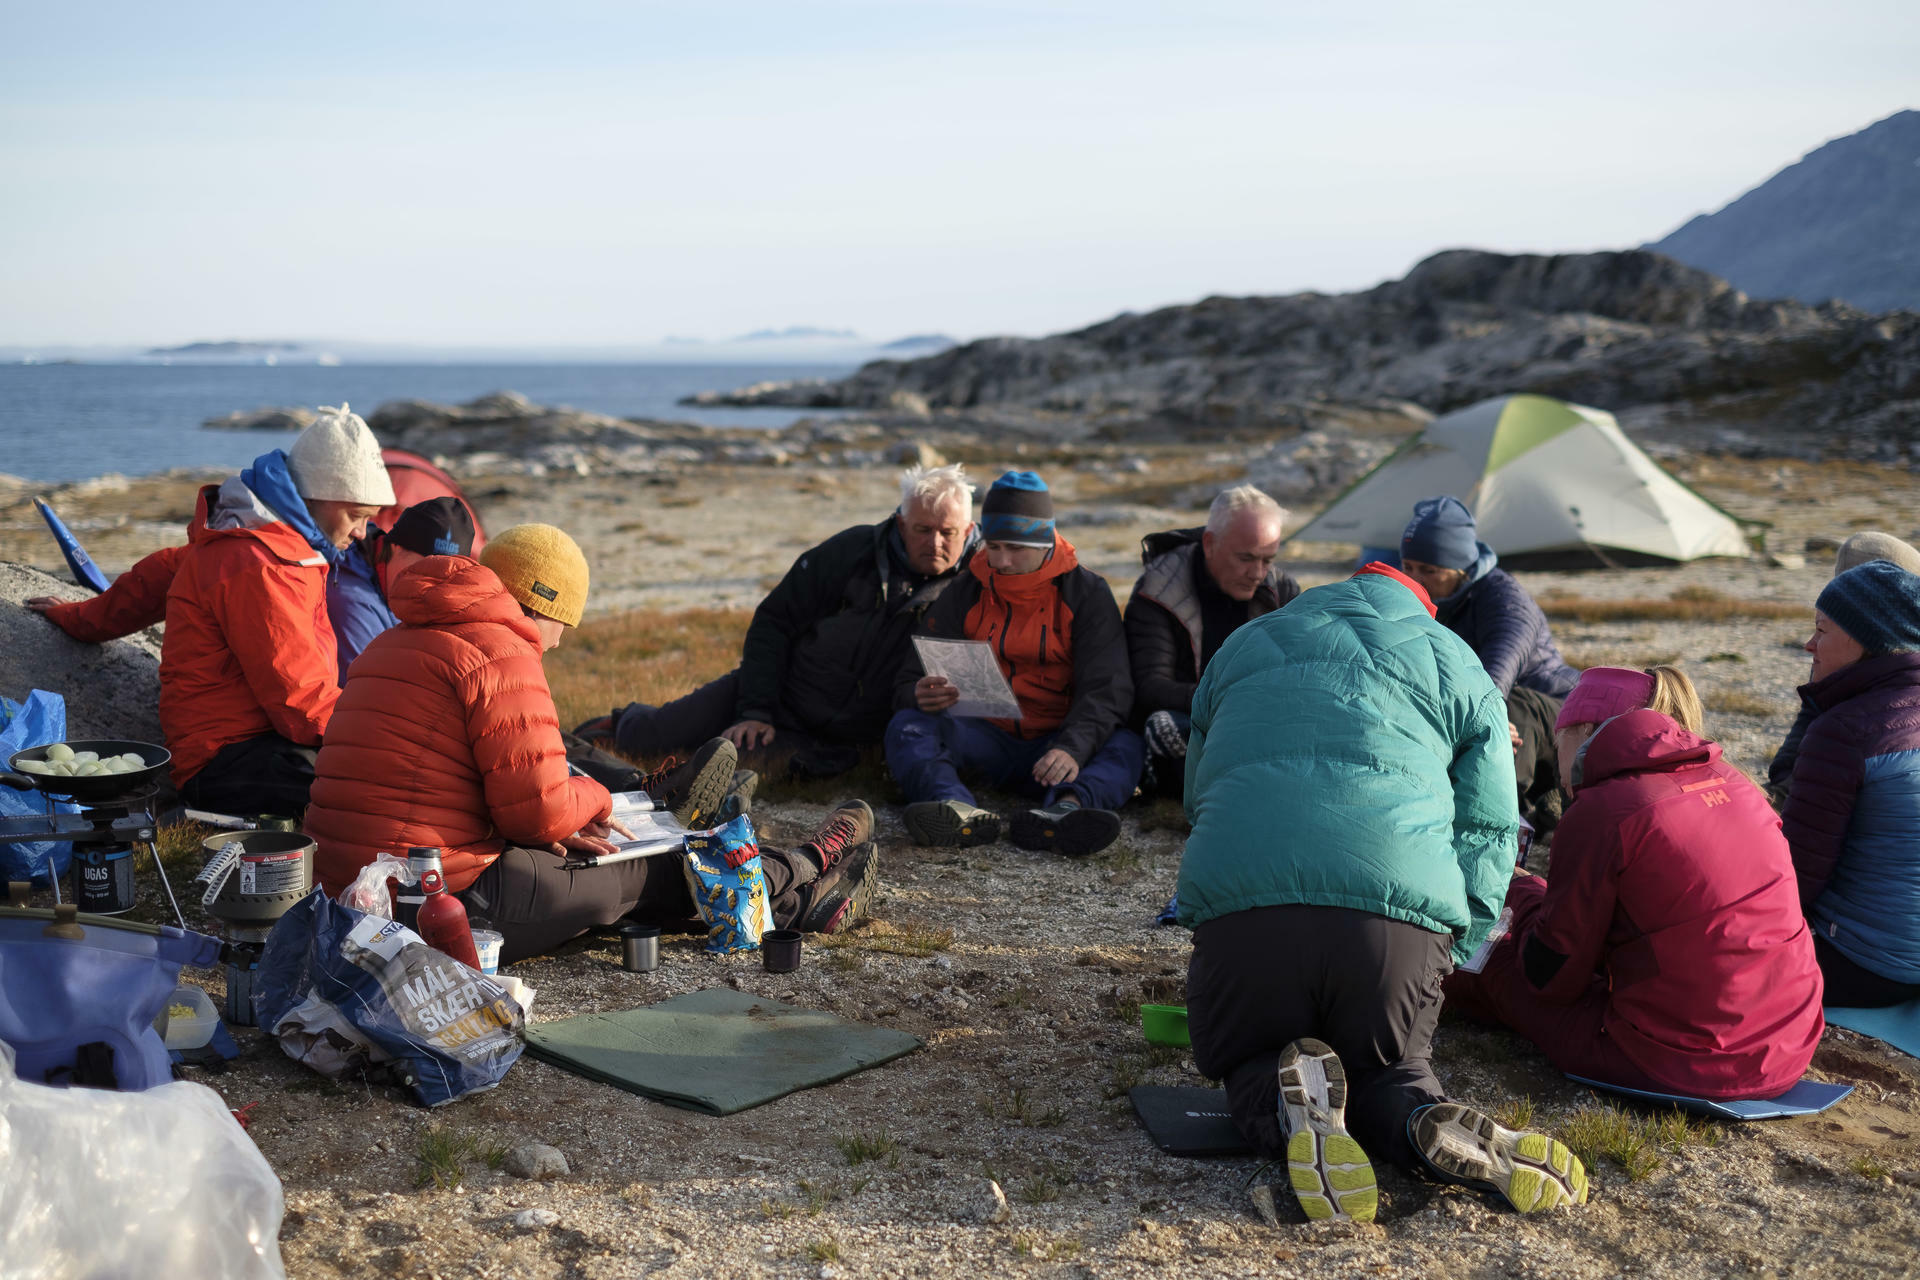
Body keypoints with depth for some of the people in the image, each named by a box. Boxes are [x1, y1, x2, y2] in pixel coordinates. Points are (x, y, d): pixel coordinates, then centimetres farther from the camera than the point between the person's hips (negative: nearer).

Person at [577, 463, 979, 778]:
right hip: (778, 694, 0)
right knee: (646, 736, 1)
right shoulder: (852, 551, -15)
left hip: (840, 738, 0)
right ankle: (623, 722, 41)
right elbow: (774, 621, -9)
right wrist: (756, 711, -16)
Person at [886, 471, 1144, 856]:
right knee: (907, 726, -24)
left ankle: (1066, 807, -60)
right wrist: (922, 696, -22)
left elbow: (1106, 689, -11)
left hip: (1056, 747, -1)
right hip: (987, 737, 1)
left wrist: (1072, 748, -32)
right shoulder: (965, 595, 7)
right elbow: (909, 682, 5)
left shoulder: (1086, 593, 0)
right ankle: (960, 811, -54)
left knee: (1128, 746, -29)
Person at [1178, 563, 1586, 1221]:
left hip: (1238, 895, 0)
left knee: (1250, 1064, 21)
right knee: (1390, 1065, 22)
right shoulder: (1460, 668, 25)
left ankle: (1290, 1100, -15)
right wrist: (1444, 961, 23)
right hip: (1405, 910, 0)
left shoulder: (1240, 646, 30)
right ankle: (1432, 1122, -13)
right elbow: (1487, 836, 18)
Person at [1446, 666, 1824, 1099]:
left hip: (1685, 1068, -7)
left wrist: (1521, 892, 17)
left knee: (1496, 959, 14)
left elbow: (1551, 977, -4)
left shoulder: (1600, 813, -12)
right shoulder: (1731, 782, 8)